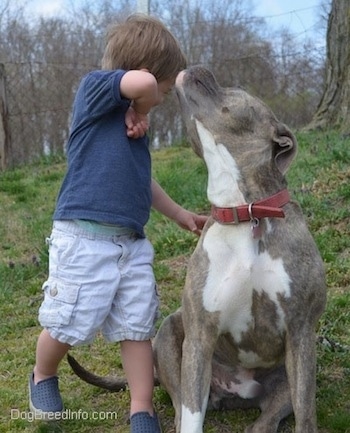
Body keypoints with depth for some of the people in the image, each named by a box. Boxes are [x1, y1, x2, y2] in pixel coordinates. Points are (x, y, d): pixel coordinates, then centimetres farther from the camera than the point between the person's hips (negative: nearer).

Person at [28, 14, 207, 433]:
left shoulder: (129, 119, 20)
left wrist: (180, 215, 28)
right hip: (84, 237, -8)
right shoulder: (95, 85, -5)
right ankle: (42, 376, 34)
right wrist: (142, 112, -7)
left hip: (132, 242, 8)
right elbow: (142, 84, -27)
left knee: (138, 327, 6)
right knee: (67, 326, 5)